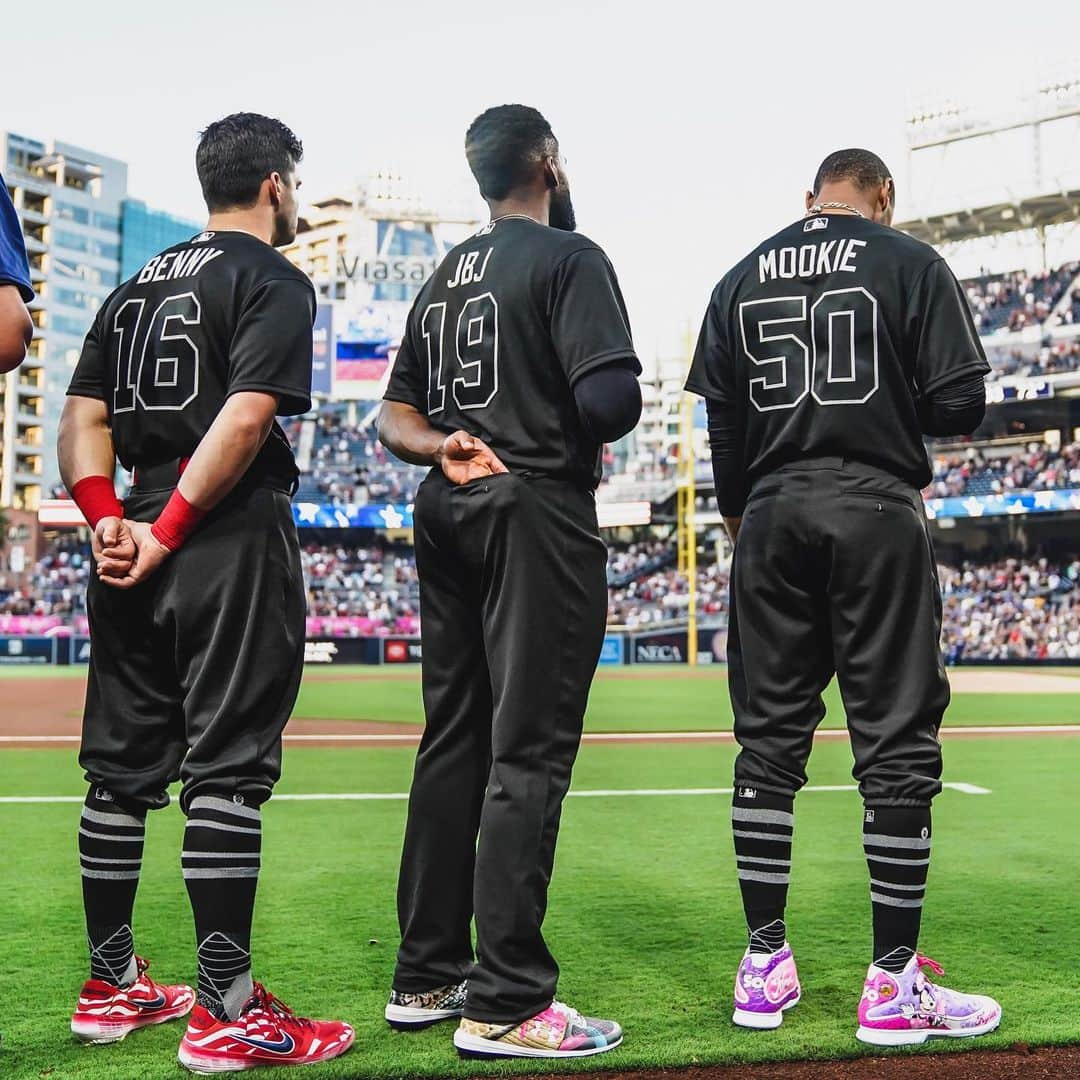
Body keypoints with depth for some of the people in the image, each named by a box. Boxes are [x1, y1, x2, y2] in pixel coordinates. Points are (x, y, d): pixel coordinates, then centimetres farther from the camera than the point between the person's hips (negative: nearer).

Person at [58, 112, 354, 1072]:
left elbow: (82, 418, 12)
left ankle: (111, 988, 24)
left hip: (135, 554, 8)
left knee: (123, 769, 12)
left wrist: (109, 518, 0)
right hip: (234, 545, -7)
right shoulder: (274, 281, -3)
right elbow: (247, 417, -18)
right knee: (227, 771, -5)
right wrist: (168, 531, -16)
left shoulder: (136, 286, 20)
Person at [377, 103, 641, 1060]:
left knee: (452, 743, 12)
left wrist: (443, 446, -2)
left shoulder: (443, 278, 19)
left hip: (445, 515, 8)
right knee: (528, 753, -6)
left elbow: (396, 415, 17)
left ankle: (427, 977, 19)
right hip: (536, 512, -8)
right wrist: (589, 433, 2)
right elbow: (612, 399, -19)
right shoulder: (569, 257, -5)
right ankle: (506, 1004, -3)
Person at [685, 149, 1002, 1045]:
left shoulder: (742, 280, 12)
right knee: (897, 740, 1)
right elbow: (961, 403, -6)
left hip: (773, 518, 4)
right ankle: (894, 984, 5)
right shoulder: (913, 264, 1)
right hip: (879, 515, -4)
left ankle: (764, 967, 13)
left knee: (768, 737, 8)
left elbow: (721, 419, 10)